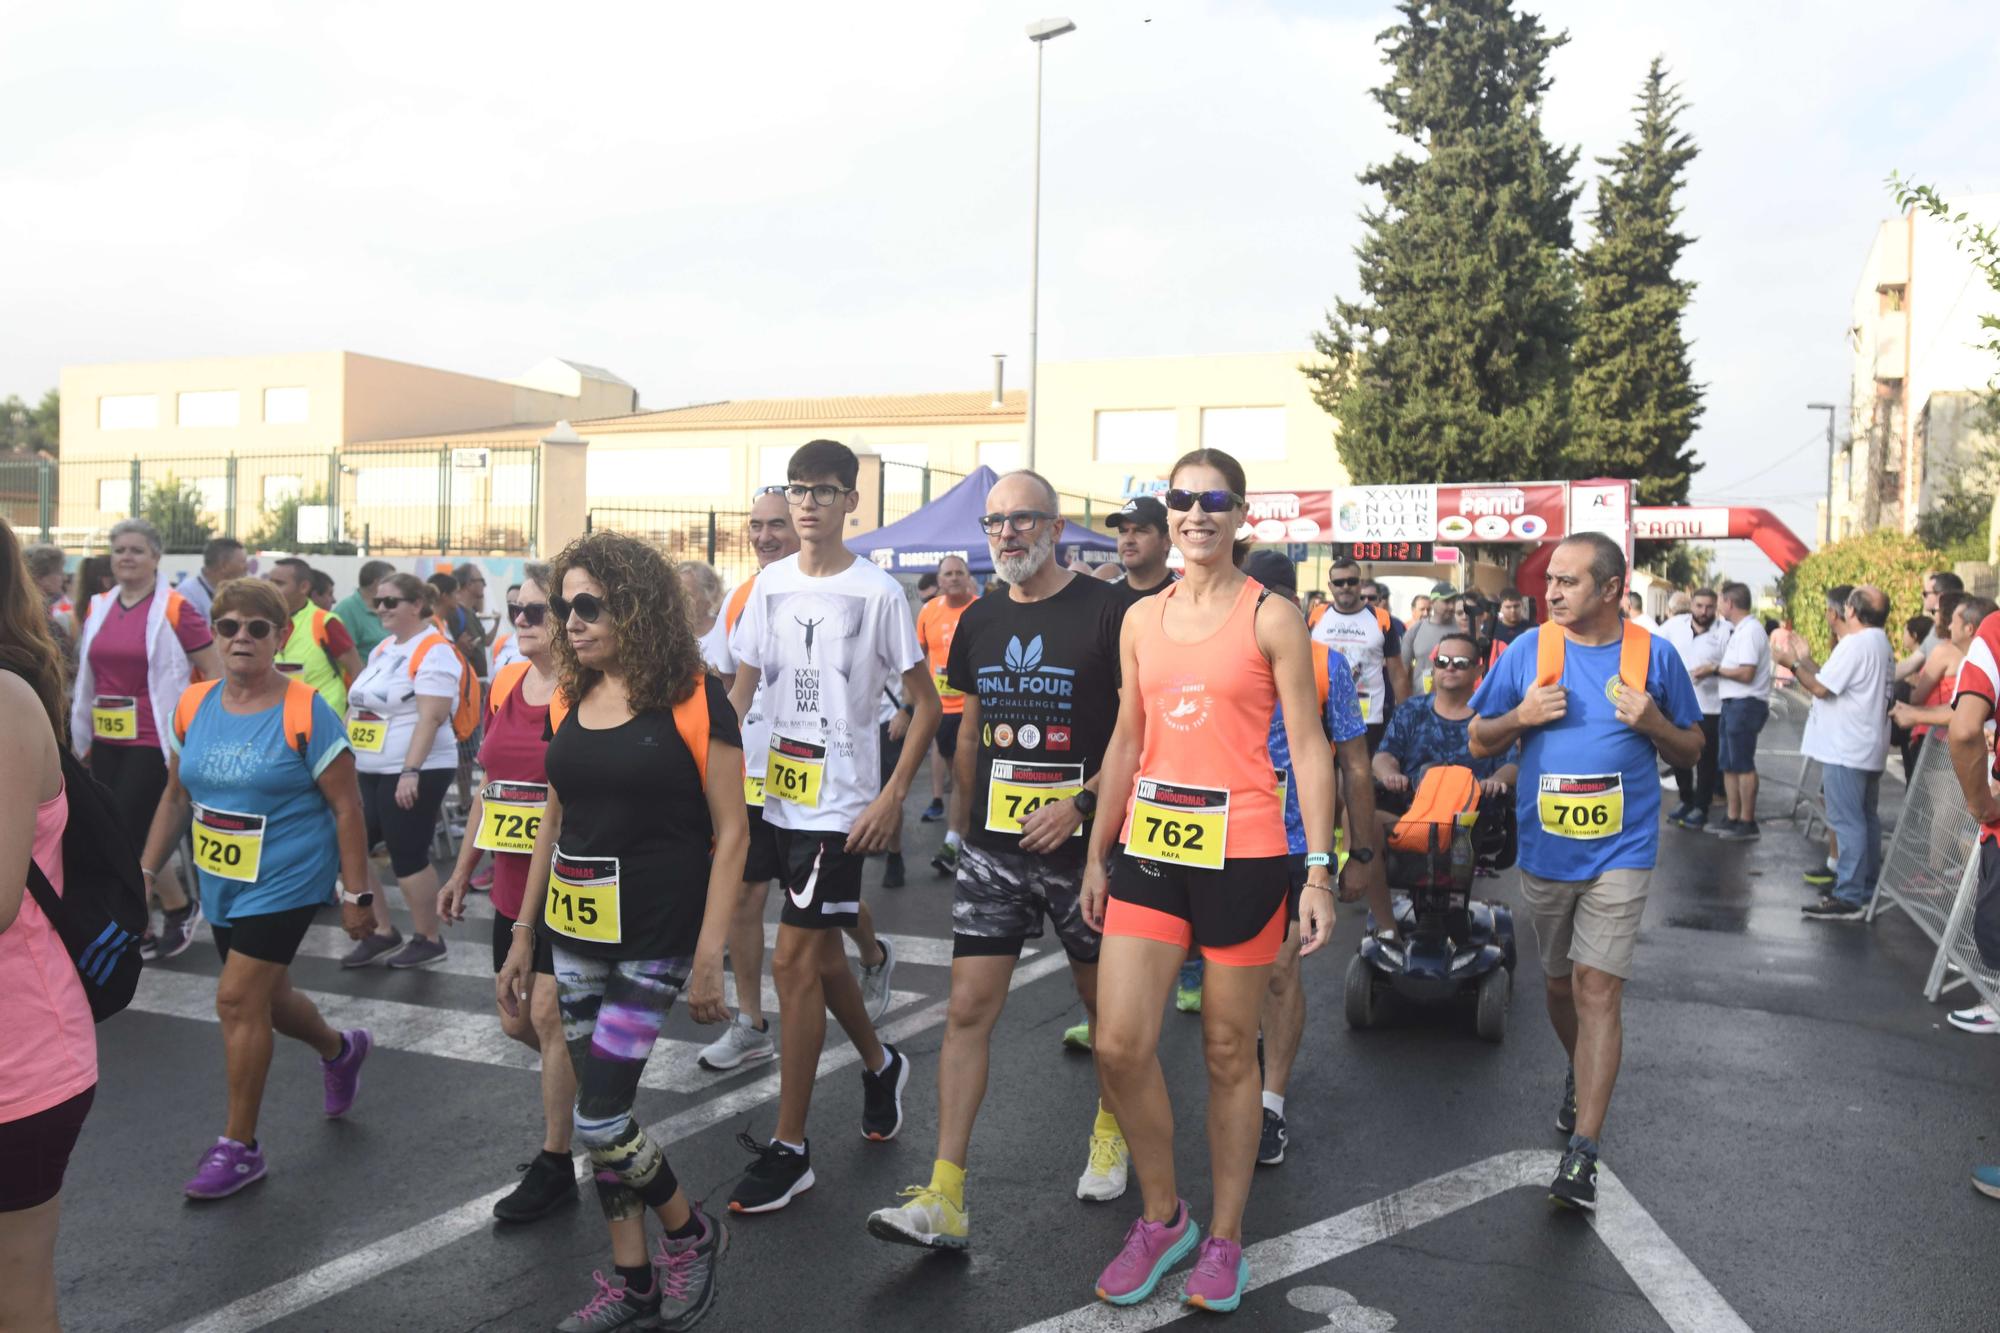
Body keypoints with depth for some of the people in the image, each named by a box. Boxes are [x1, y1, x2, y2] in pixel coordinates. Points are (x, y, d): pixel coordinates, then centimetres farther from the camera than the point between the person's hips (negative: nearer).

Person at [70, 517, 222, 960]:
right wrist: (83, 736, 15)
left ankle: (180, 907, 16)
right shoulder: (98, 608, 9)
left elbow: (215, 675, -6)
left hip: (153, 741, -6)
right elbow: (87, 677, 17)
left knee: (129, 836, -7)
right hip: (105, 740, 6)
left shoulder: (176, 609, -9)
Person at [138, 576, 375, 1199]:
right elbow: (176, 796, 13)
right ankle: (341, 1050, 49)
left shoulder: (306, 712, -15)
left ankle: (240, 1147, 9)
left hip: (285, 882, -6)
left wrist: (356, 896, -14)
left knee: (238, 1000, -8)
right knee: (266, 997, 18)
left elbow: (346, 809, -13)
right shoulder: (193, 705, 2)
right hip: (222, 884, 7)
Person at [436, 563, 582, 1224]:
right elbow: (489, 786, 16)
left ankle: (555, 1165, 11)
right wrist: (462, 870, 18)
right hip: (513, 883, 7)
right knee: (516, 1020, 15)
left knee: (549, 1013, -4)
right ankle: (583, 1074, 43)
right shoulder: (504, 685, 8)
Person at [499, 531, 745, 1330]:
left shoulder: (692, 699, -12)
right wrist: (523, 931, 14)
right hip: (575, 933, 6)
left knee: (600, 1120, -6)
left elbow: (730, 831, -12)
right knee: (603, 1113, 12)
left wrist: (709, 955, -16)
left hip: (653, 939, -6)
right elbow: (556, 818, 14)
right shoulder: (575, 700, 6)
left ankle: (691, 1235, 22)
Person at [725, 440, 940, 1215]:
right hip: (779, 795, 6)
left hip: (840, 804, -6)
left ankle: (790, 1150, 6)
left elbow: (926, 704, -6)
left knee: (794, 961, -6)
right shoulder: (770, 585, 7)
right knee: (819, 954, 17)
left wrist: (894, 795, -13)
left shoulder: (878, 592, -8)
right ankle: (880, 1064, 43)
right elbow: (742, 688, 12)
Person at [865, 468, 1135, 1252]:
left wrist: (1081, 803, -18)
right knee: (969, 1008, -2)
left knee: (1104, 1001, 14)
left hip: (1081, 843, -3)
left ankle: (1112, 1127, 42)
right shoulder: (980, 621, 9)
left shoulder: (1106, 611, -8)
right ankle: (944, 1202, 2)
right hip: (992, 847, 4)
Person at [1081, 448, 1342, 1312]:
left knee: (1230, 1054, 8)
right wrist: (1096, 855, 13)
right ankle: (1163, 1217, 24)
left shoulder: (1271, 616, -3)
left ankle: (1225, 1240, 27)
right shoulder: (1141, 619, 9)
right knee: (1119, 1046, 0)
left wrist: (1319, 870, -11)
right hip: (1148, 849, 4)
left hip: (1240, 854, -4)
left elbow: (1308, 747, -5)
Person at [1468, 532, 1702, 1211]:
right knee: (1559, 982, 17)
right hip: (1544, 849, 3)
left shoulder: (1654, 654, -2)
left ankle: (1582, 1151, -6)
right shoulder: (1529, 648, 0)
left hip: (1620, 852, -2)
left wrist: (1653, 724, -14)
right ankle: (1581, 1076, 46)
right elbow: (1479, 741, 6)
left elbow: (1691, 751, 7)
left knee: (1598, 990, -9)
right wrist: (1522, 716, -14)